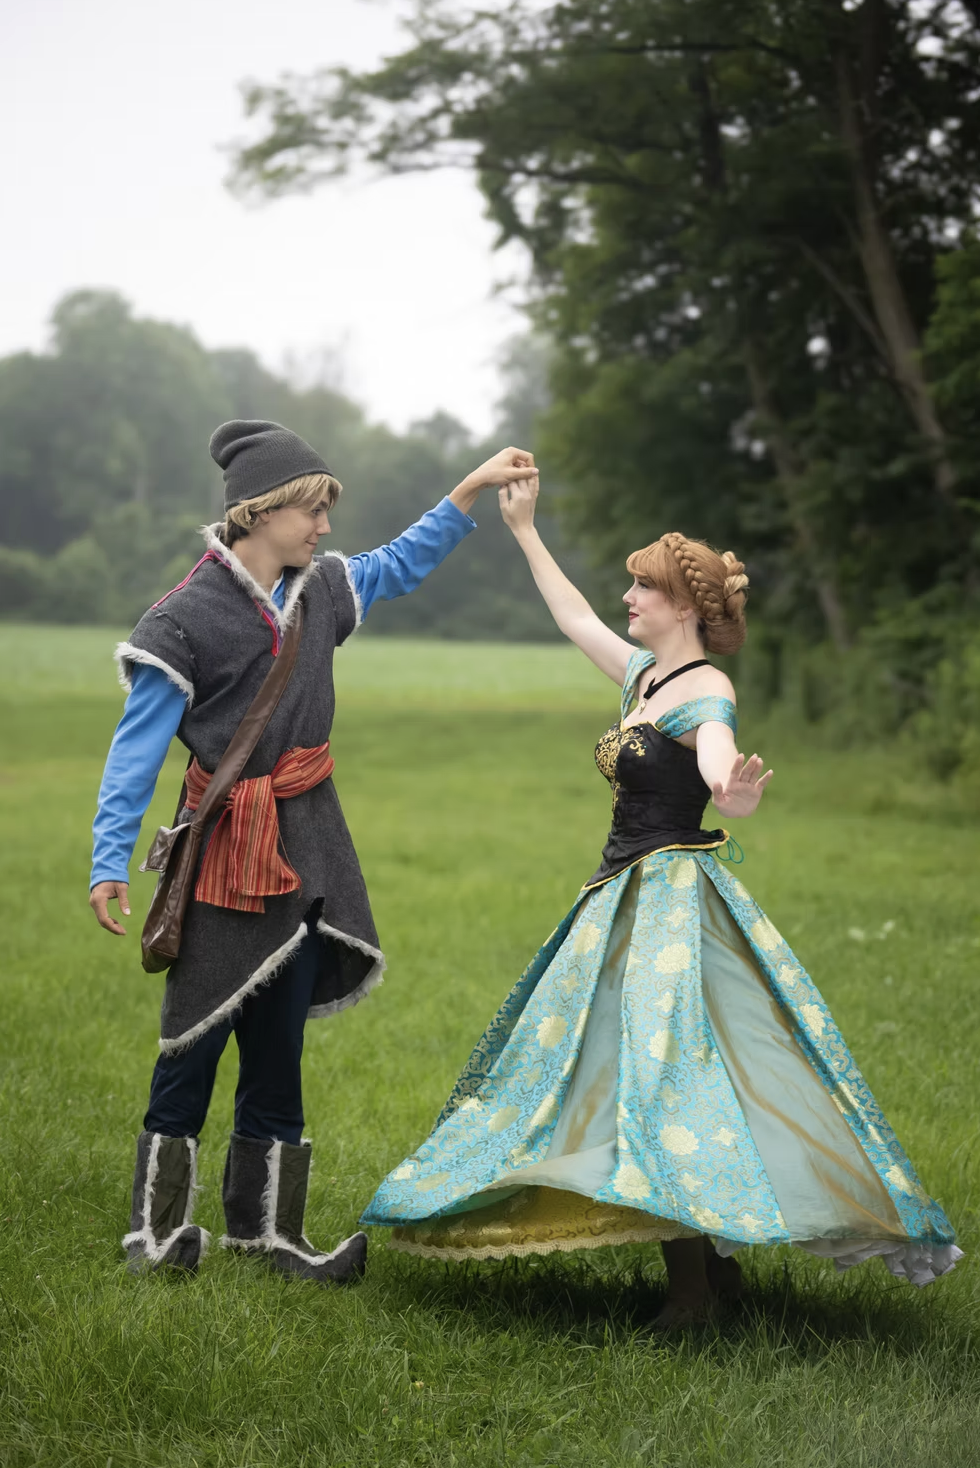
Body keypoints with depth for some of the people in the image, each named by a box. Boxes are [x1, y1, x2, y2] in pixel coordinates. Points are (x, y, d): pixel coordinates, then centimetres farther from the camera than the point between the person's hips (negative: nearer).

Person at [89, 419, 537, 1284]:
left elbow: (403, 564, 27)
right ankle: (159, 1228, 7)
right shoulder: (188, 617, -12)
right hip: (228, 846, -6)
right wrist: (112, 862, -16)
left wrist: (472, 490, 21)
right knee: (200, 1033, -4)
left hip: (306, 841, 6)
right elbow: (138, 747, -11)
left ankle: (266, 1226, 17)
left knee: (279, 1036, 9)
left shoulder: (319, 589, 7)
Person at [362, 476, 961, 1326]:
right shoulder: (644, 675, 10)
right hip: (627, 899, 10)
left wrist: (735, 798, -59)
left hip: (675, 902, -10)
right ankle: (714, 1261, 17)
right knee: (616, 1064, 12)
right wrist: (525, 530, 30)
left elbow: (720, 767, -36)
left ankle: (693, 1286, -10)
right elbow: (573, 617, 25)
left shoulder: (704, 693, -15)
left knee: (661, 1068, -14)